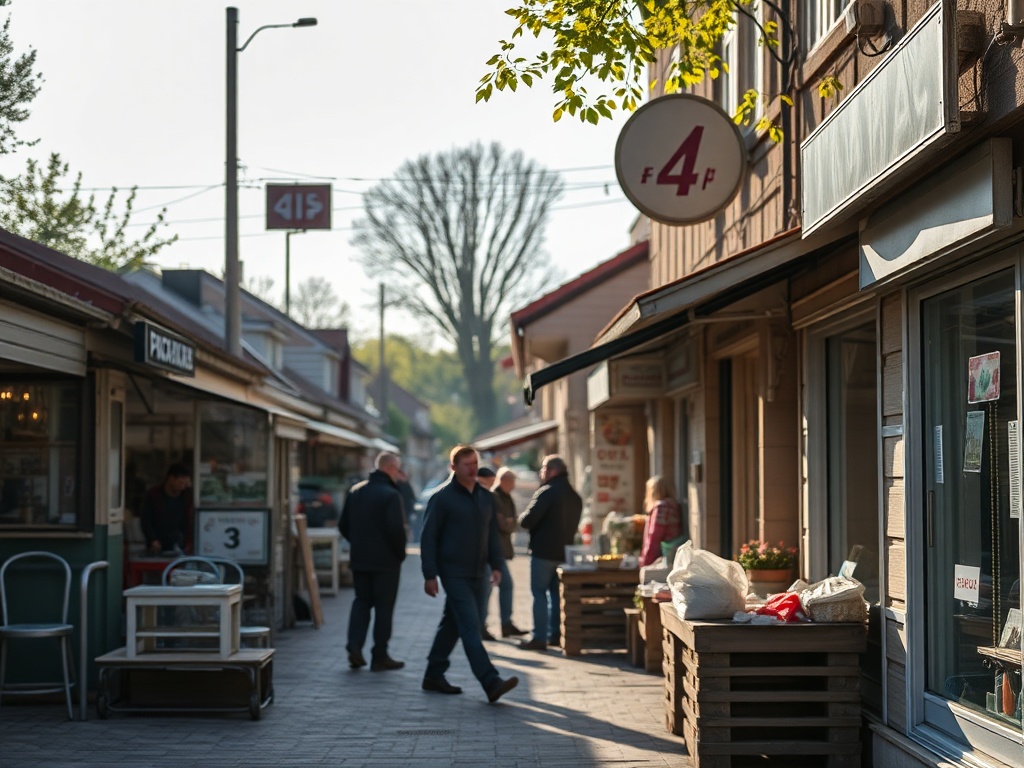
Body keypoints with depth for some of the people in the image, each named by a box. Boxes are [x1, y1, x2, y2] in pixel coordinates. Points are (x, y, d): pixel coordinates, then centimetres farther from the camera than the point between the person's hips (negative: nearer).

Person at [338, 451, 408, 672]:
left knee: (361, 601, 16)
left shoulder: (355, 491, 6)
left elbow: (343, 525, 10)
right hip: (386, 561, -5)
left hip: (359, 560, 6)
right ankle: (379, 656, 7)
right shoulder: (390, 495, -15)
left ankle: (355, 646, -1)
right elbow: (396, 529, -22)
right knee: (383, 607, 3)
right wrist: (400, 552, -7)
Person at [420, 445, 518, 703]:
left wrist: (496, 565, 6)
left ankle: (434, 676, 26)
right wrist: (430, 575, -13)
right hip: (453, 572, -7)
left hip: (475, 573, 7)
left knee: (452, 624, 15)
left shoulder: (485, 497, 11)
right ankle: (491, 683, -23)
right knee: (470, 626, -14)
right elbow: (428, 537, -8)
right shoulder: (442, 497, -8)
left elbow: (492, 534, 18)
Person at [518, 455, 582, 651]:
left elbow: (527, 520, -18)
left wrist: (522, 518, 2)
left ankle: (539, 638, -5)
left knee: (540, 594, -3)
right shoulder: (575, 497, 12)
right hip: (564, 552, 7)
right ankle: (555, 634, 16)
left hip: (543, 551, -7)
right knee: (557, 593, 15)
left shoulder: (547, 492, -14)